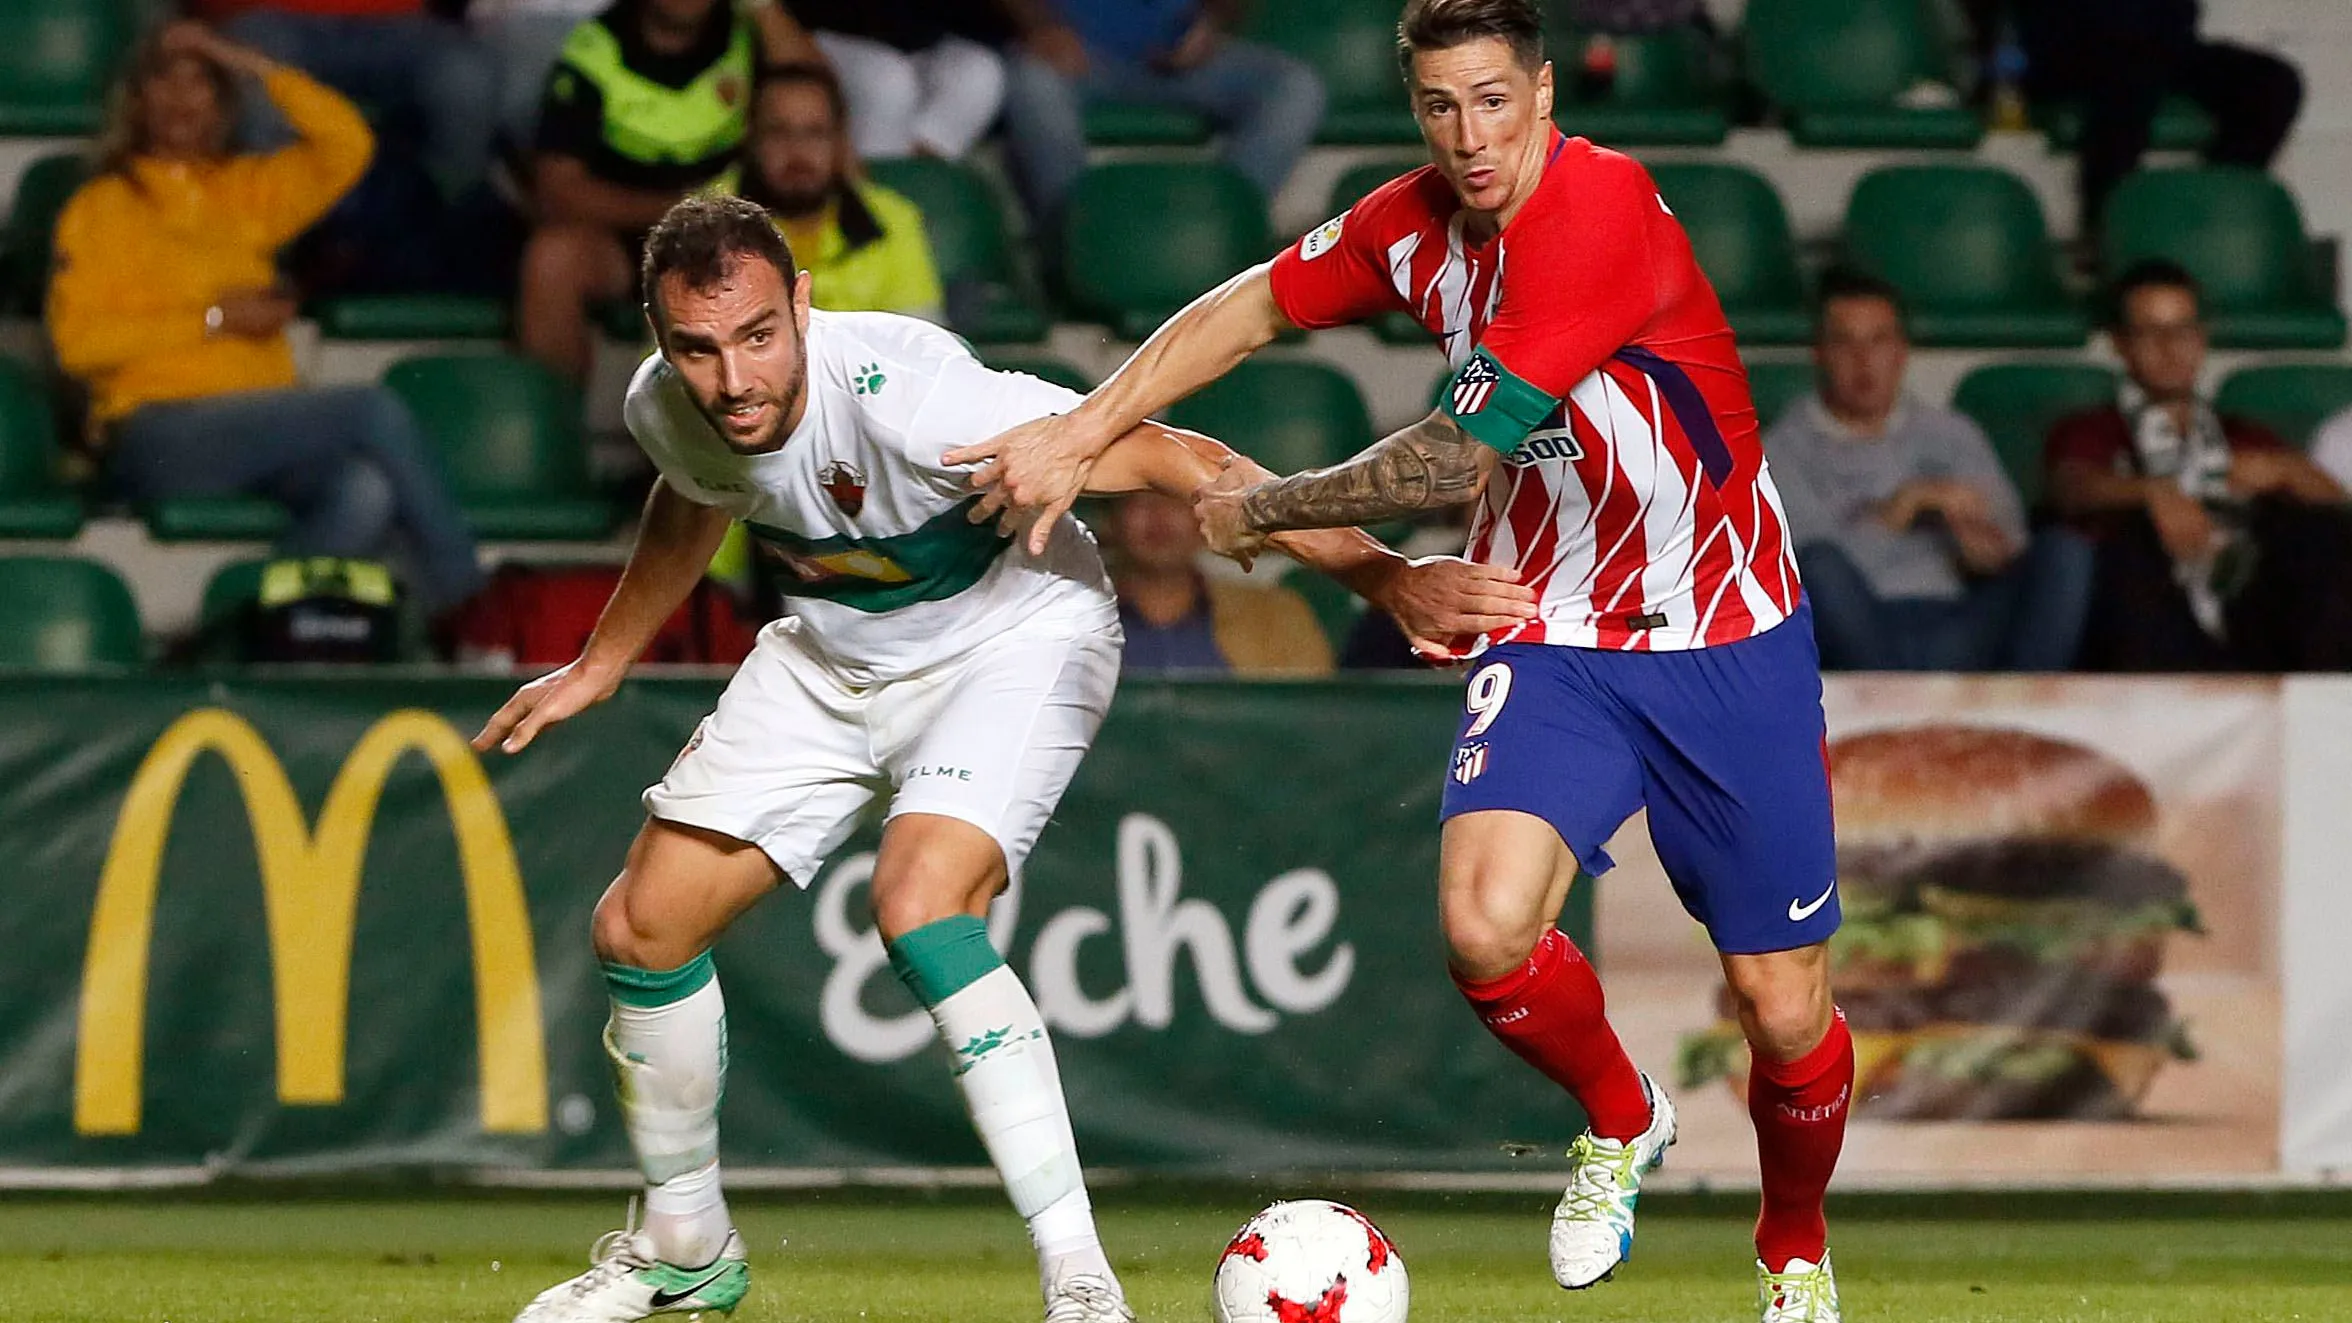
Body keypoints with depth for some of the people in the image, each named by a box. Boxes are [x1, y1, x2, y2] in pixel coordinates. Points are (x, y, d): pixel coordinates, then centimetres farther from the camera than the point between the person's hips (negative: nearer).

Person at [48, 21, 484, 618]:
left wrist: (251, 64, 11)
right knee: (376, 410, -25)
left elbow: (347, 143, 12)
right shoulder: (103, 206, 10)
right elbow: (77, 341, -2)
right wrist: (214, 319, -7)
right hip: (158, 438, -4)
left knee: (367, 491, -33)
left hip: (259, 434, 5)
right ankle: (464, 601, -19)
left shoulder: (246, 192, 24)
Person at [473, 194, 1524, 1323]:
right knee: (639, 928, 2)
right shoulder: (663, 408, -17)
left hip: (1011, 644, -7)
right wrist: (603, 662, 24)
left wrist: (1378, 575, -40)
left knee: (919, 908, -32)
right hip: (827, 658, 7)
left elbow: (1170, 459, -36)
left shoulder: (903, 396, -37)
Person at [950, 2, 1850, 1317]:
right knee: (1486, 927, -22)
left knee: (1784, 1011, -1)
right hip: (1551, 640, 4)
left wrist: (1263, 509, -6)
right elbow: (1249, 308, 14)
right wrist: (1074, 439, 4)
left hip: (1727, 642, -4)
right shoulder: (1419, 221, -2)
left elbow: (1455, 464, -21)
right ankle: (1621, 1122, 10)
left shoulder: (1599, 212, -24)